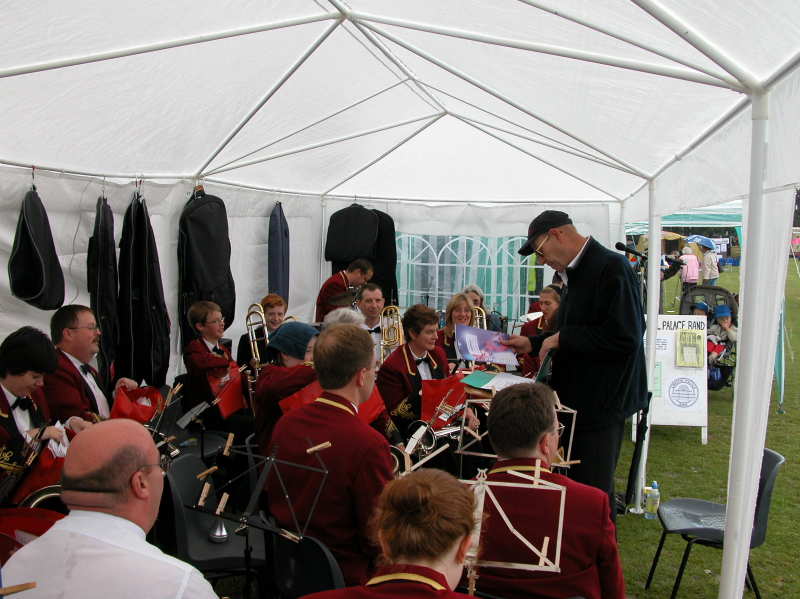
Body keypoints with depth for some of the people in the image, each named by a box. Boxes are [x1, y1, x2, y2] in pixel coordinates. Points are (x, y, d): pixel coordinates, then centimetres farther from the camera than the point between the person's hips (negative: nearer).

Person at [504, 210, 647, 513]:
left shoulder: (612, 267, -18)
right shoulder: (574, 274, 13)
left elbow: (624, 337, -26)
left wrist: (563, 338, -18)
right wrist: (532, 344, 15)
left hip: (602, 402, -10)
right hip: (578, 398, 10)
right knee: (574, 488, 18)